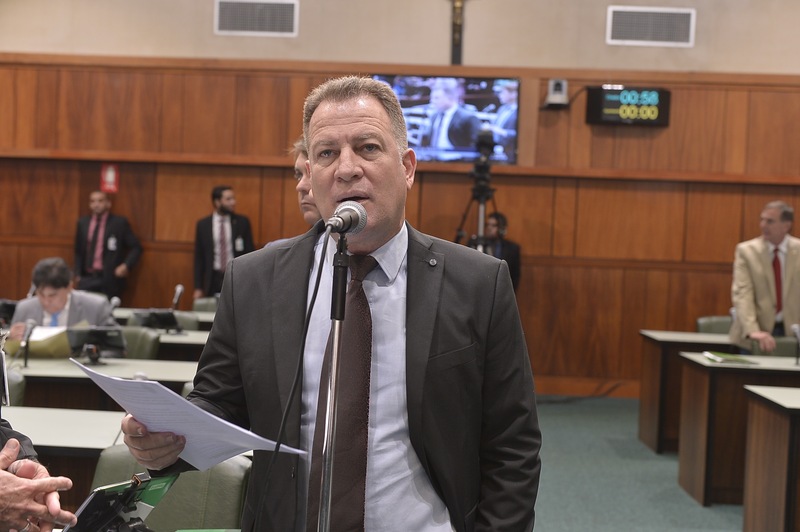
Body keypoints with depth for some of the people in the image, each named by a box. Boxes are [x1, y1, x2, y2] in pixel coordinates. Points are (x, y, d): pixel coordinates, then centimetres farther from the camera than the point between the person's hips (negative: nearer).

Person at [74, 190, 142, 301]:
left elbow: (136, 248, 2)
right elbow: (78, 251, 17)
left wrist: (126, 265, -12)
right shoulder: (83, 222, 11)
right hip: (86, 278, 3)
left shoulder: (120, 223, 0)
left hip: (110, 279, -3)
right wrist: (77, 274, 11)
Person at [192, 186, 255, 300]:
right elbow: (199, 257, 6)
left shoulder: (242, 222, 3)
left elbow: (249, 252, 5)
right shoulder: (203, 224, 4)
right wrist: (198, 288, 2)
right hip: (213, 280, 0)